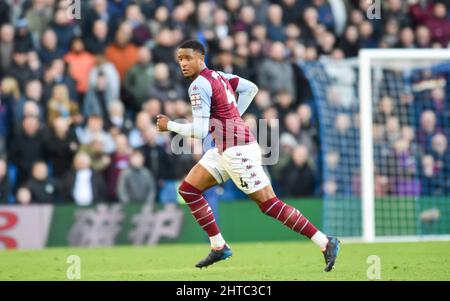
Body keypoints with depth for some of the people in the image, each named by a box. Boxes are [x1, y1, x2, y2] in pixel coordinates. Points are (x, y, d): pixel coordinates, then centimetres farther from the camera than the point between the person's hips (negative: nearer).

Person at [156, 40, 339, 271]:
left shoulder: (199, 85, -16)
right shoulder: (217, 75, 12)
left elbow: (199, 131, -20)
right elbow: (251, 88, 23)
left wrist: (170, 126, -5)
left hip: (237, 150, -10)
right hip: (223, 150, 10)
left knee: (269, 204, -10)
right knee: (188, 189, 8)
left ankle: (325, 243, -7)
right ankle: (218, 247, 10)